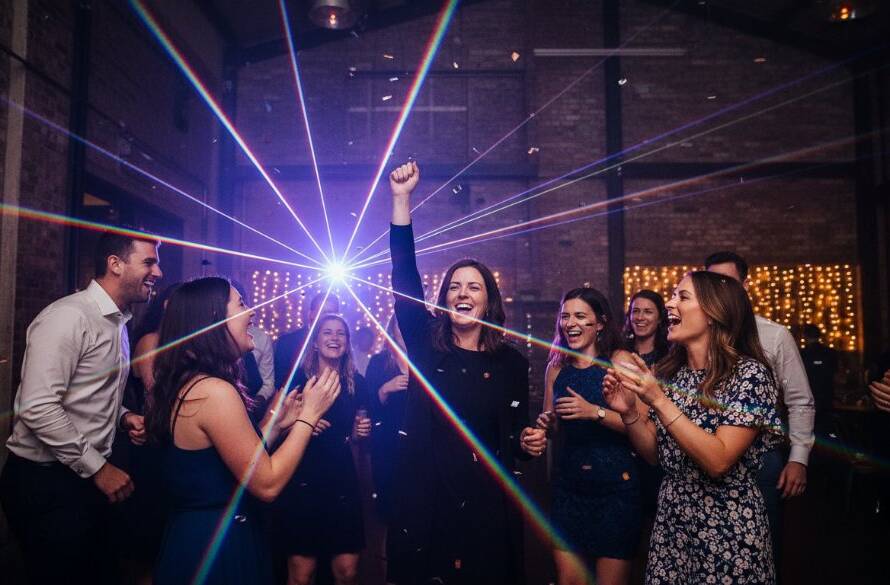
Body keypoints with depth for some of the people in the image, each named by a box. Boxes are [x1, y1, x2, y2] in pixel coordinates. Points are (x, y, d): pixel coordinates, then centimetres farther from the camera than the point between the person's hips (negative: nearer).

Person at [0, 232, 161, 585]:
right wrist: (97, 468, -20)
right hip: (45, 481, -9)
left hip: (86, 476, 9)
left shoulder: (117, 322, 11)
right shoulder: (68, 317, -19)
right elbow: (38, 408, -25)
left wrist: (122, 417, 2)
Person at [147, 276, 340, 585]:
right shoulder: (214, 391, -24)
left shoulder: (183, 385, 5)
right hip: (218, 551, -9)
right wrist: (309, 414, -14)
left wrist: (275, 423, 9)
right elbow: (267, 484, -20)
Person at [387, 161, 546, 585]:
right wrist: (401, 199, -15)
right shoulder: (425, 347, -1)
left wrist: (529, 442, -12)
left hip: (488, 503, 1)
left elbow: (515, 434, 11)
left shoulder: (511, 362, 2)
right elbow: (404, 277, -10)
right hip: (424, 499, 0)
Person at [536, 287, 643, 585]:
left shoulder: (620, 360, -6)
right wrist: (546, 423, -4)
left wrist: (595, 412, -25)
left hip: (615, 484, -4)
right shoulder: (556, 367, 6)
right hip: (568, 484, 4)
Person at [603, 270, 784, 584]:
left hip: (728, 531, -5)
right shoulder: (668, 371, 0)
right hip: (670, 522, 5)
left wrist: (658, 400, -27)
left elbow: (718, 462, -23)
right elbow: (653, 452, 4)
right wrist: (628, 412, -13)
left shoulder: (749, 374, -16)